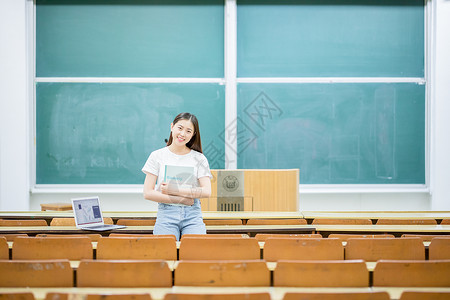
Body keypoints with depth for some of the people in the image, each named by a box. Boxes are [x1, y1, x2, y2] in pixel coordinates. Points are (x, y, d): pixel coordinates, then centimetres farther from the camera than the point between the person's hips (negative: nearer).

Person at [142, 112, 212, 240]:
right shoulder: (157, 156, 7)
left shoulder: (199, 159, 9)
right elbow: (148, 193, 0)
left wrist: (174, 190, -10)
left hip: (192, 215, 0)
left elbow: (206, 192, -3)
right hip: (166, 215, 0)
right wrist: (181, 200, -7)